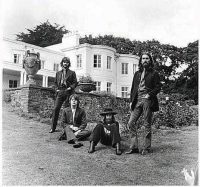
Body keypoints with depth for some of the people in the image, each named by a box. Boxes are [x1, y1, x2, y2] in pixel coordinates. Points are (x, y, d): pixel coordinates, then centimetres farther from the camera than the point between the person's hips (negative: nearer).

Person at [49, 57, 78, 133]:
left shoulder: (72, 73, 9)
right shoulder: (58, 73, 19)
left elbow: (75, 82, 5)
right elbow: (55, 82, 23)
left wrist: (70, 88, -9)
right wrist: (57, 89, 7)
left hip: (68, 93, -2)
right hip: (60, 92, 3)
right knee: (55, 109, -6)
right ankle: (53, 128, -1)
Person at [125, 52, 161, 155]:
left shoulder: (154, 74, 5)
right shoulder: (137, 73, 19)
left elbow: (158, 87, 0)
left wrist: (149, 95, -13)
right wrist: (131, 101, 10)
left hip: (147, 100, -5)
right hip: (137, 101, 5)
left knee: (146, 125, -1)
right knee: (131, 123, -2)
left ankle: (146, 148, 8)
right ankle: (133, 147, 5)